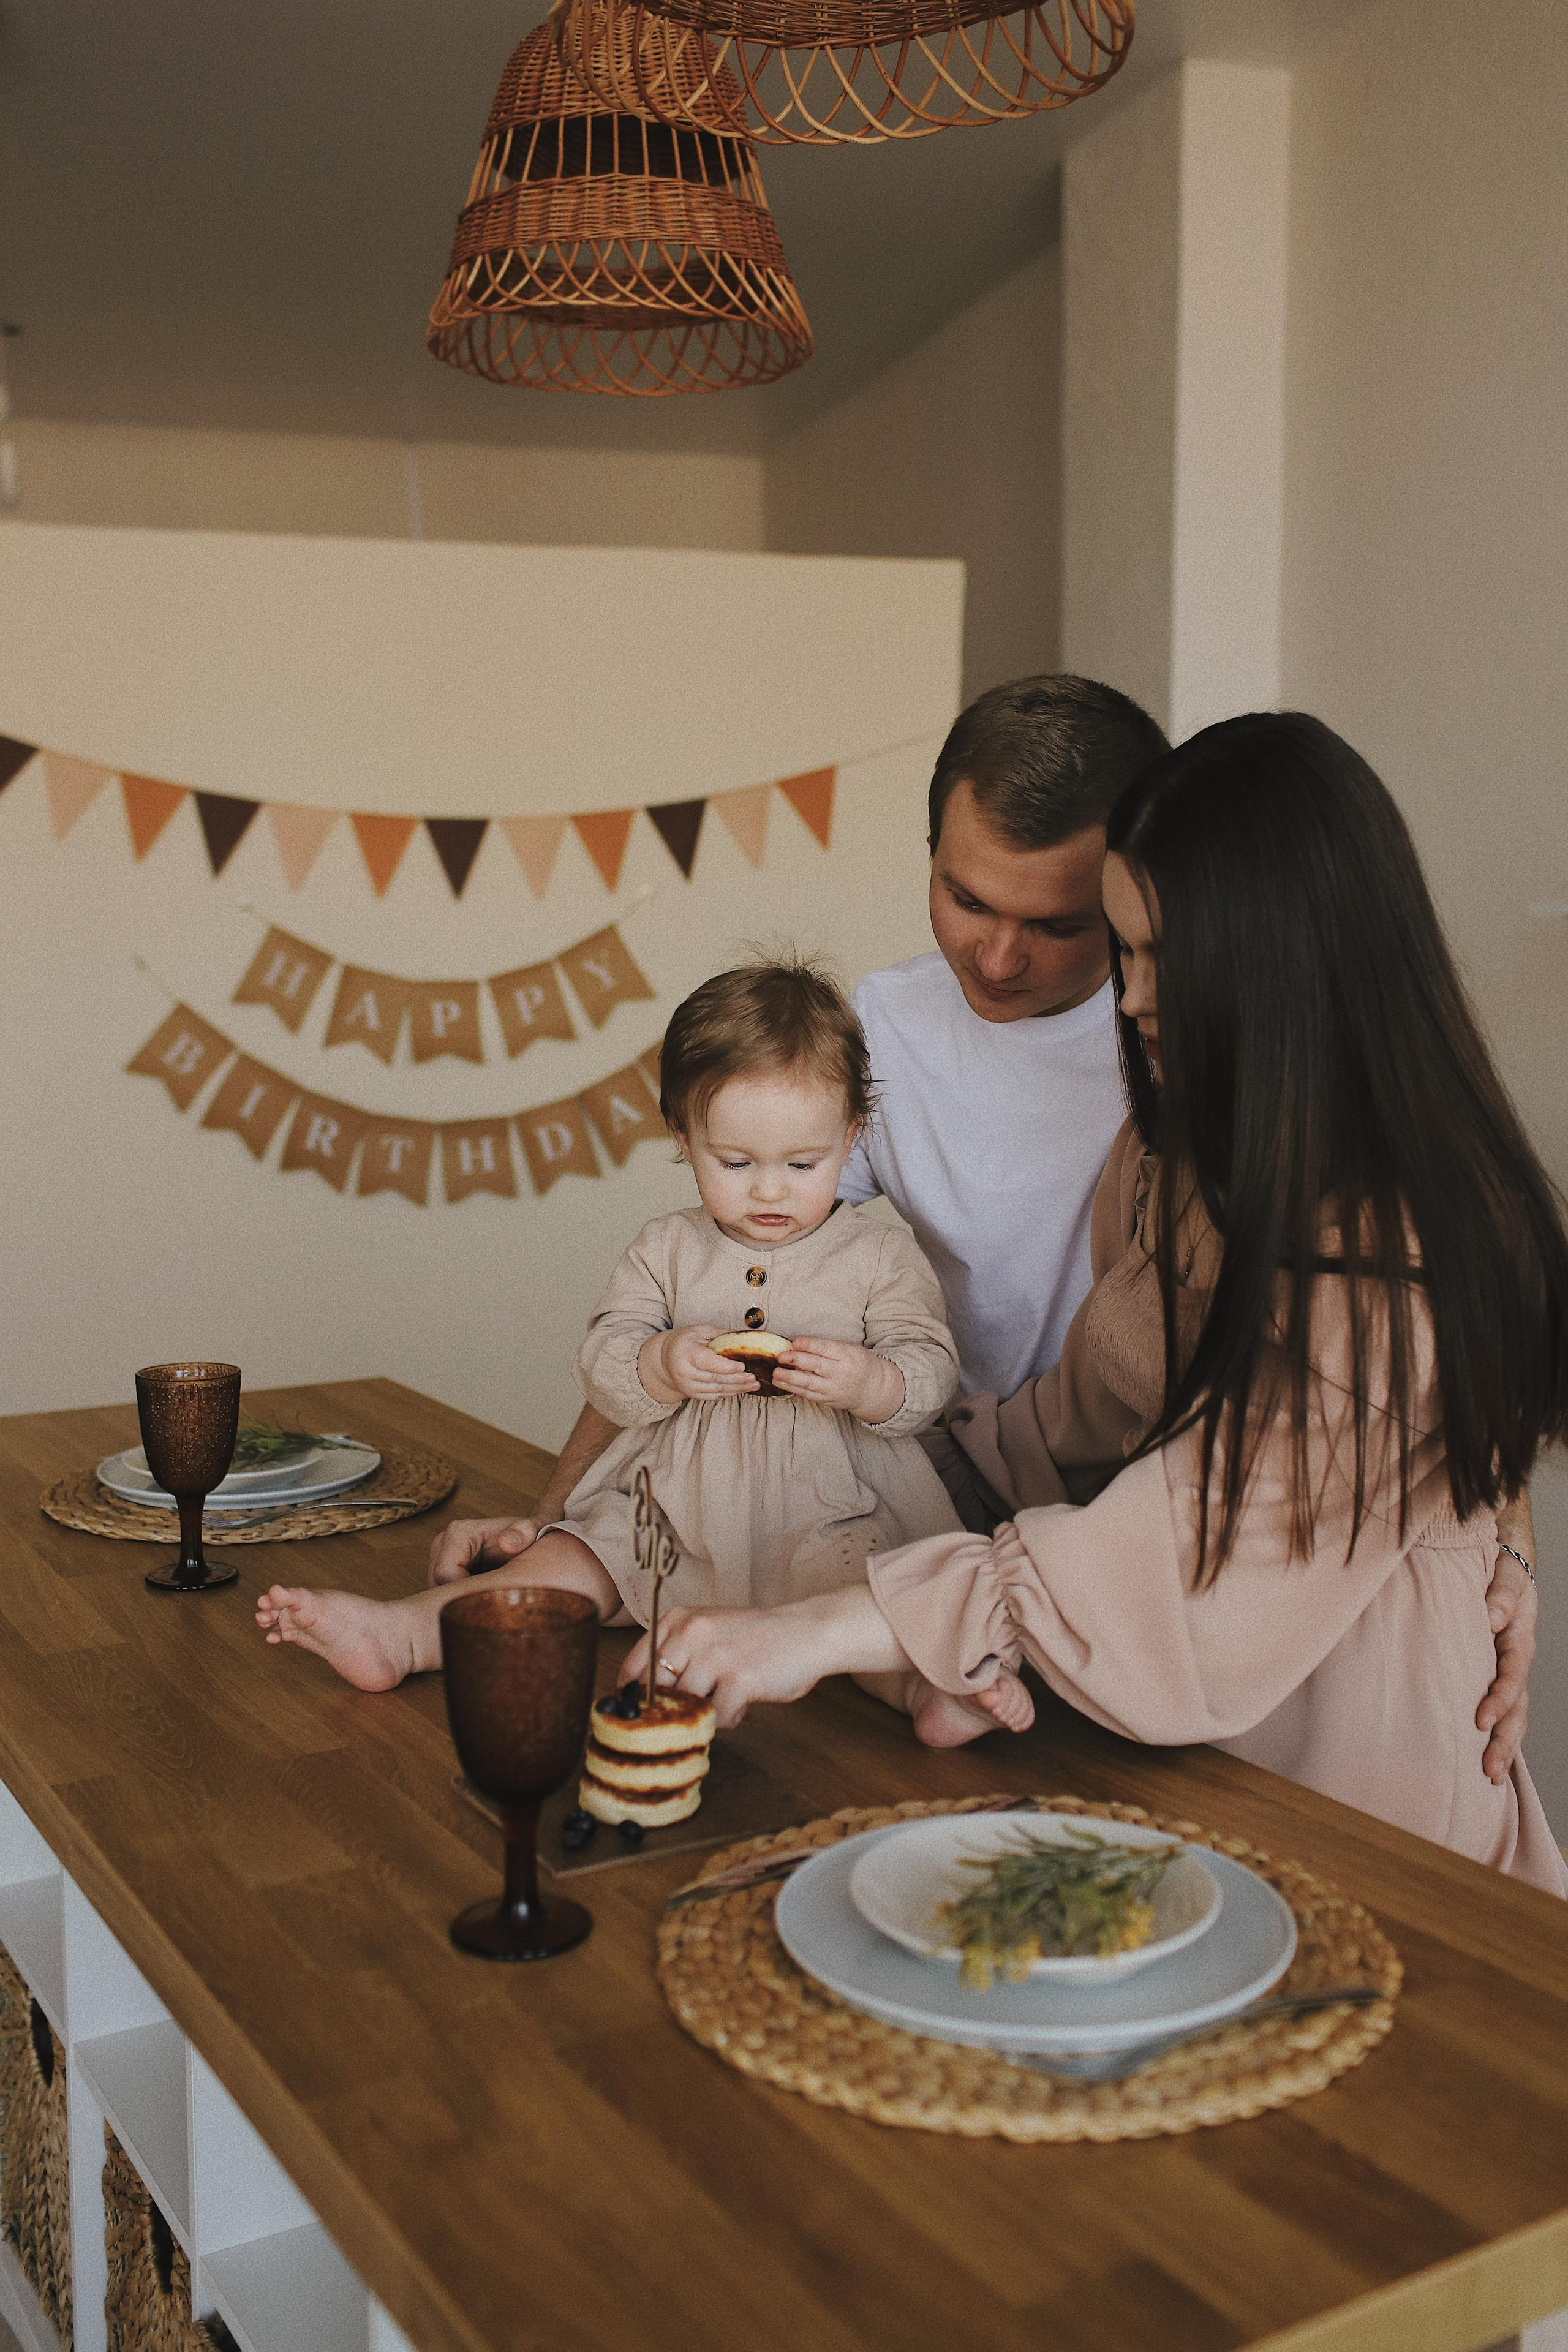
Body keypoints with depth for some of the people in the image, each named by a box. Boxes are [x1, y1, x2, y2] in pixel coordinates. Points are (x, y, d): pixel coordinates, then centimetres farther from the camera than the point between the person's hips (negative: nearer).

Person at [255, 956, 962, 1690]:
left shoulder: (880, 1257, 2)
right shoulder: (665, 1250, 7)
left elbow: (930, 1372, -2)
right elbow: (600, 1369, 2)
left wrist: (868, 1383, -25)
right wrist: (663, 1367, -21)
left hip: (833, 1524, -2)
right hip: (673, 1506, 2)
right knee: (583, 1550, -12)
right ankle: (401, 1634, -18)